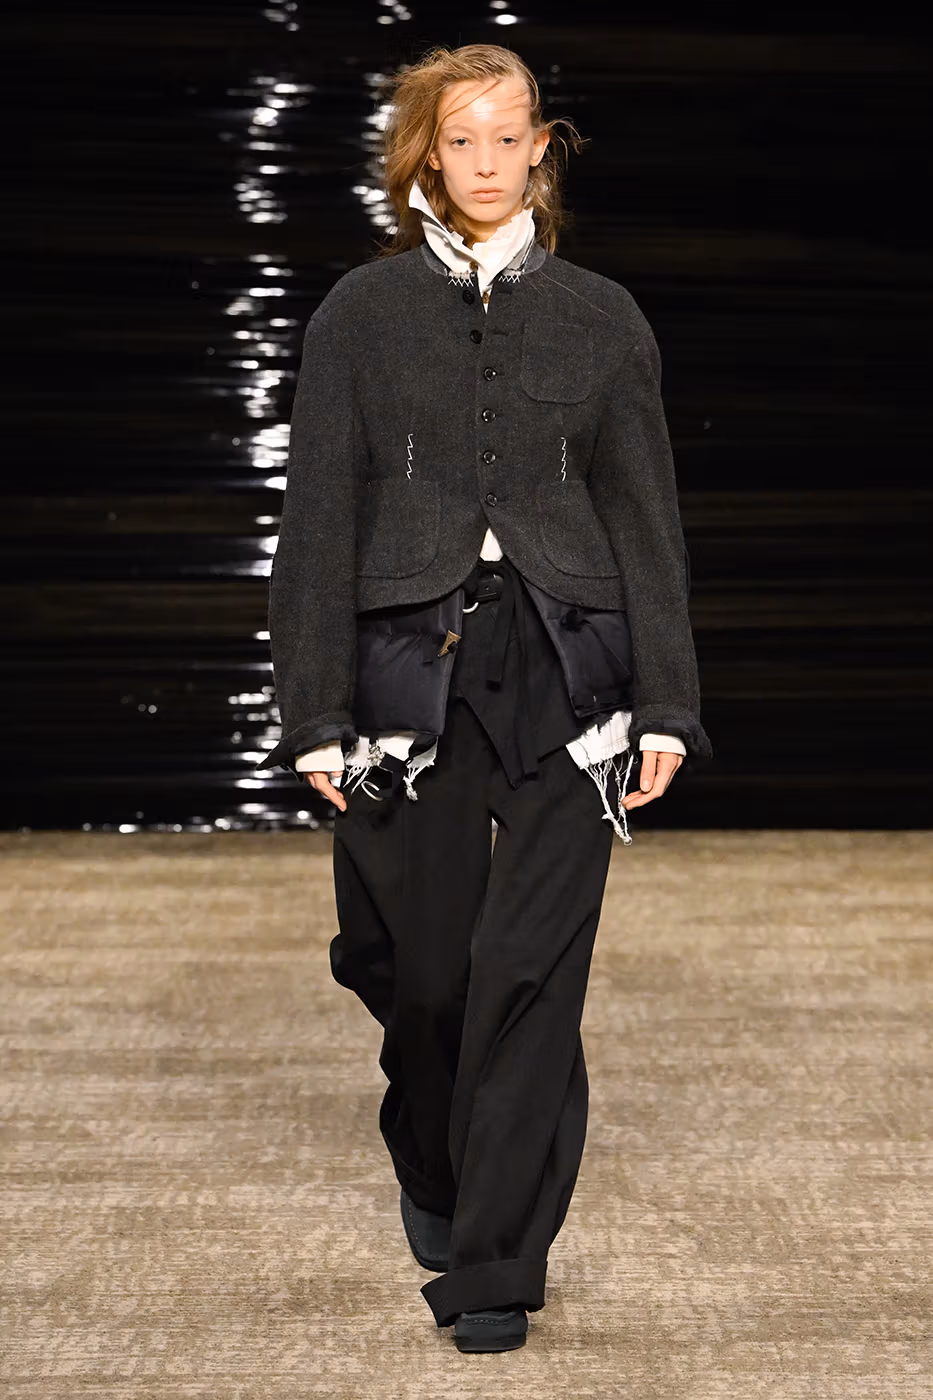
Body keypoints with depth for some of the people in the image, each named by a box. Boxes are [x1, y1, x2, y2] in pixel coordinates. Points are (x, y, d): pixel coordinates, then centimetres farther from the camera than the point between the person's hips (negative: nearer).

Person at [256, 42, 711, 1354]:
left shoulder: (601, 320, 8)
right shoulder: (363, 312, 6)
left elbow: (648, 521, 8)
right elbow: (319, 517, 4)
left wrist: (665, 708, 1)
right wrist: (316, 712, -2)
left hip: (564, 667, 0)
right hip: (411, 663, 0)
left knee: (531, 968, -4)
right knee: (423, 963, 6)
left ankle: (495, 1266, 4)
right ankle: (434, 1173, 36)